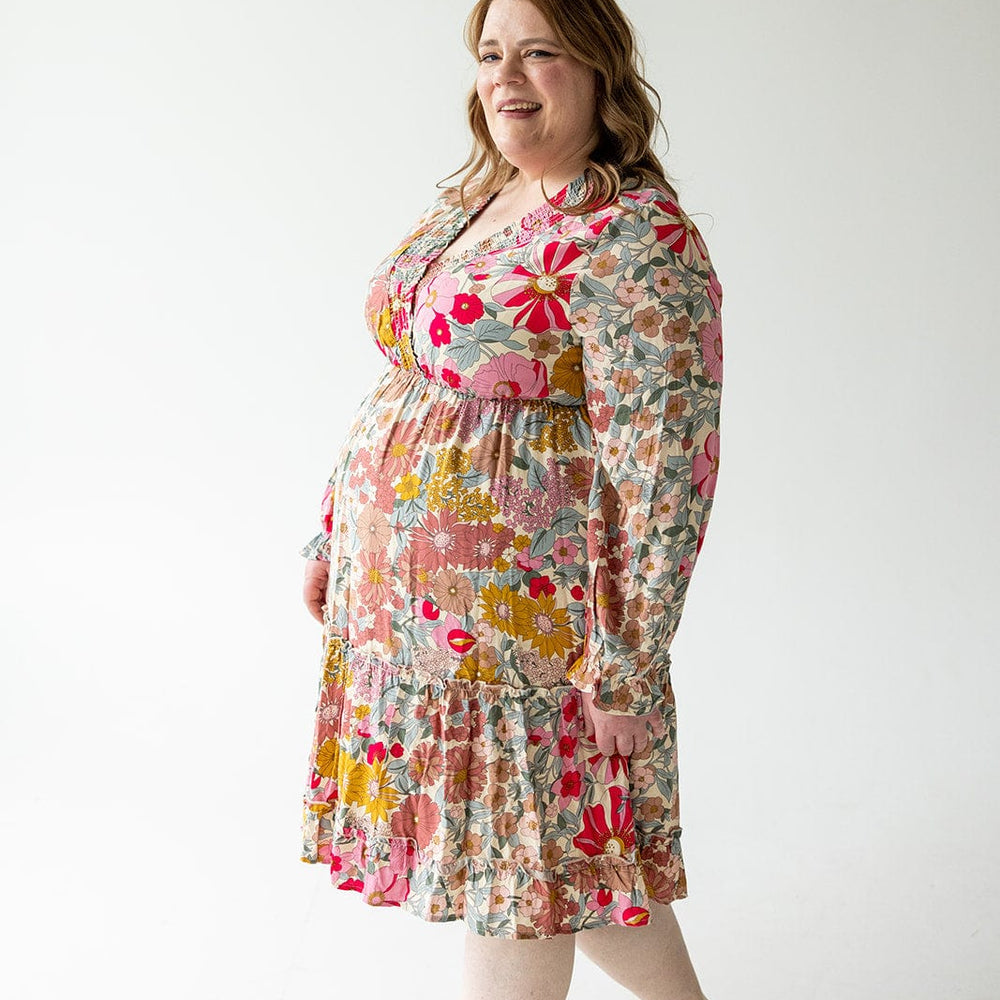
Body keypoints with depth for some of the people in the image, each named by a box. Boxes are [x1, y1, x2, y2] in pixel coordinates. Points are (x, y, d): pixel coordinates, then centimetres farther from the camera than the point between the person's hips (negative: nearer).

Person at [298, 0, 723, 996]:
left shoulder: (636, 240, -17)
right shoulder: (467, 205, 11)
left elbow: (664, 461, -20)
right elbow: (403, 383, 18)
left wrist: (627, 659, -21)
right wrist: (335, 536, 17)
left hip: (519, 605, -8)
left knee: (517, 843, 5)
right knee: (553, 838, 18)